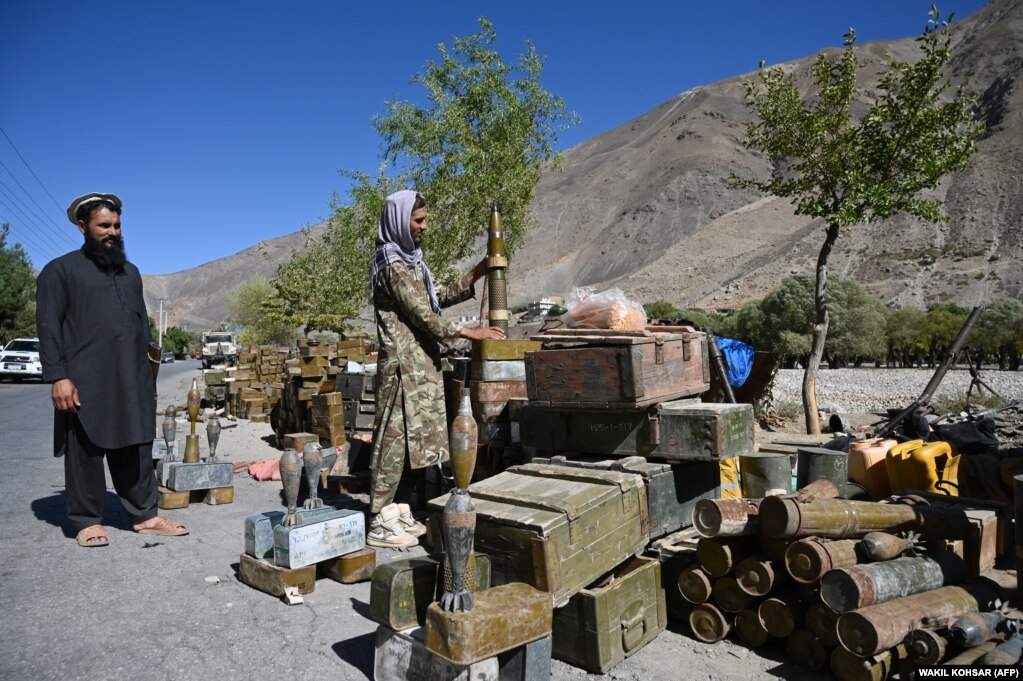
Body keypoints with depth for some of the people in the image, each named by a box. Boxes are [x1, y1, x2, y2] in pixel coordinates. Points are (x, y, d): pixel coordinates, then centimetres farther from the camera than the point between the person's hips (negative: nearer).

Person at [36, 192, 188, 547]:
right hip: (84, 383, -5)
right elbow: (49, 327, -5)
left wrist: (147, 370, 16)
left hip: (133, 383, 5)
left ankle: (145, 516, 15)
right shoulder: (60, 270, 2)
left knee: (136, 452, 8)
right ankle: (87, 521, 15)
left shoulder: (130, 272, 20)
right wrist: (57, 376, -14)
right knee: (86, 453, 3)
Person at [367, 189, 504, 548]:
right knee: (395, 438, -5)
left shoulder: (410, 260, 17)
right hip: (403, 364, -10)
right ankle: (380, 523, 3)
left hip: (419, 363, 10)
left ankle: (395, 511, 22)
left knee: (409, 439, 12)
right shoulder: (393, 265, -14)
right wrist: (469, 333, -12)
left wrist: (475, 275, 11)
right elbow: (423, 316, -17)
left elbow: (436, 299, 19)